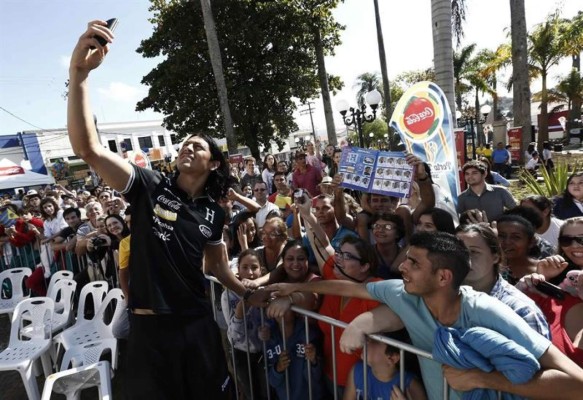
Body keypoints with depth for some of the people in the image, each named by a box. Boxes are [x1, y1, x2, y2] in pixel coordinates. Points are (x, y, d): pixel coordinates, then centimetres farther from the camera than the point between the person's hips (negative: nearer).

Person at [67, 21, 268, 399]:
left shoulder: (214, 213, 2)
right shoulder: (150, 186, -8)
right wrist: (79, 72, -32)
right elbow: (88, 148, -22)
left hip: (199, 324, 3)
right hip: (151, 326, -2)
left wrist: (248, 292, 15)